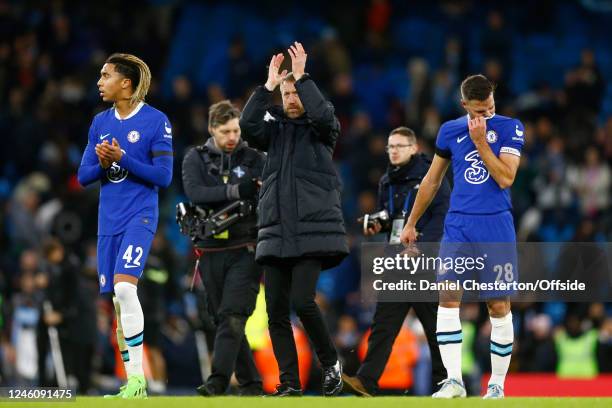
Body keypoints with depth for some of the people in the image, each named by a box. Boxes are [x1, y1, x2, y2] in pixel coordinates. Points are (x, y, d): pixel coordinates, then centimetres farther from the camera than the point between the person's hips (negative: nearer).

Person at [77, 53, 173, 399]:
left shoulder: (156, 121, -6)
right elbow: (83, 176, 12)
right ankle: (133, 385, 11)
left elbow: (164, 176, -9)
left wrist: (123, 159, -18)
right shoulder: (101, 122, 12)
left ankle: (138, 377, -19)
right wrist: (102, 164, -10)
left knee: (124, 285, -23)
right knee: (117, 299, 5)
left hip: (140, 217, -6)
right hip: (109, 221, 6)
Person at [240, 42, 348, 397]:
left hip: (313, 231, -4)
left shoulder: (320, 129, 6)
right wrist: (269, 85, -5)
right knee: (276, 310, 0)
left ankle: (330, 361, 4)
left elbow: (323, 114, -16)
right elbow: (248, 125, -4)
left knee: (302, 301, -18)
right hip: (276, 233, 5)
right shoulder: (274, 129, 15)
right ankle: (289, 383, 4)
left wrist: (302, 77, -11)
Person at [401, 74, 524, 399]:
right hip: (458, 226, 2)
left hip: (496, 226, -2)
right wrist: (411, 223, 20)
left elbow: (505, 178, -11)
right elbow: (432, 180, 18)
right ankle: (454, 381, -11)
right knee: (448, 298, -11)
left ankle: (497, 385, 8)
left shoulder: (510, 128, 0)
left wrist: (480, 141, -13)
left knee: (499, 306, 0)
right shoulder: (450, 130, 9)